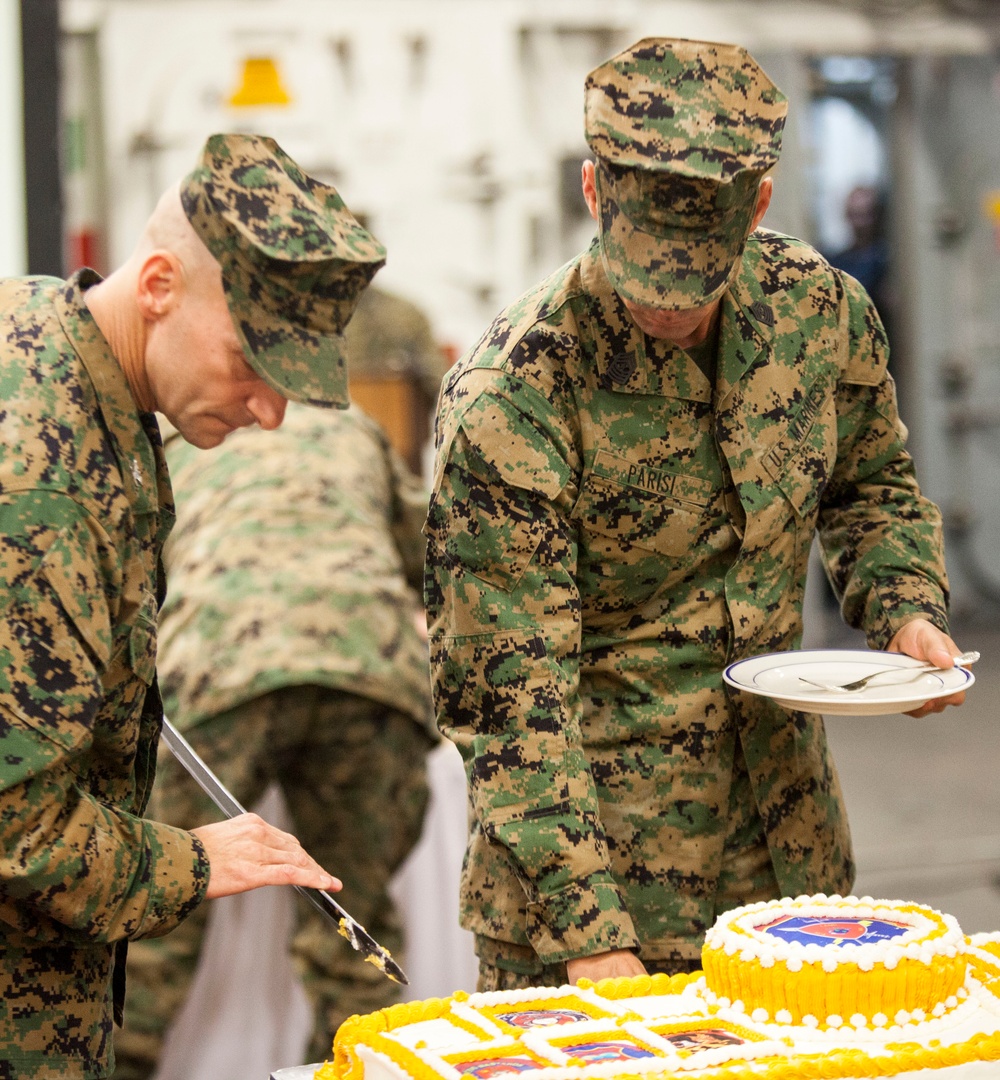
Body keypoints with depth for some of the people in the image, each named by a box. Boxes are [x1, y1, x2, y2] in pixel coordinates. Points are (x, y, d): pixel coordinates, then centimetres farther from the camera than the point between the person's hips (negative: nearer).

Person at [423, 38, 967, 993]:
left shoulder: (819, 308, -8)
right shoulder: (509, 400, -24)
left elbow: (870, 483, 14)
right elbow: (508, 693, -23)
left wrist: (907, 609, -6)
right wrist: (585, 932, -29)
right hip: (590, 822, -5)